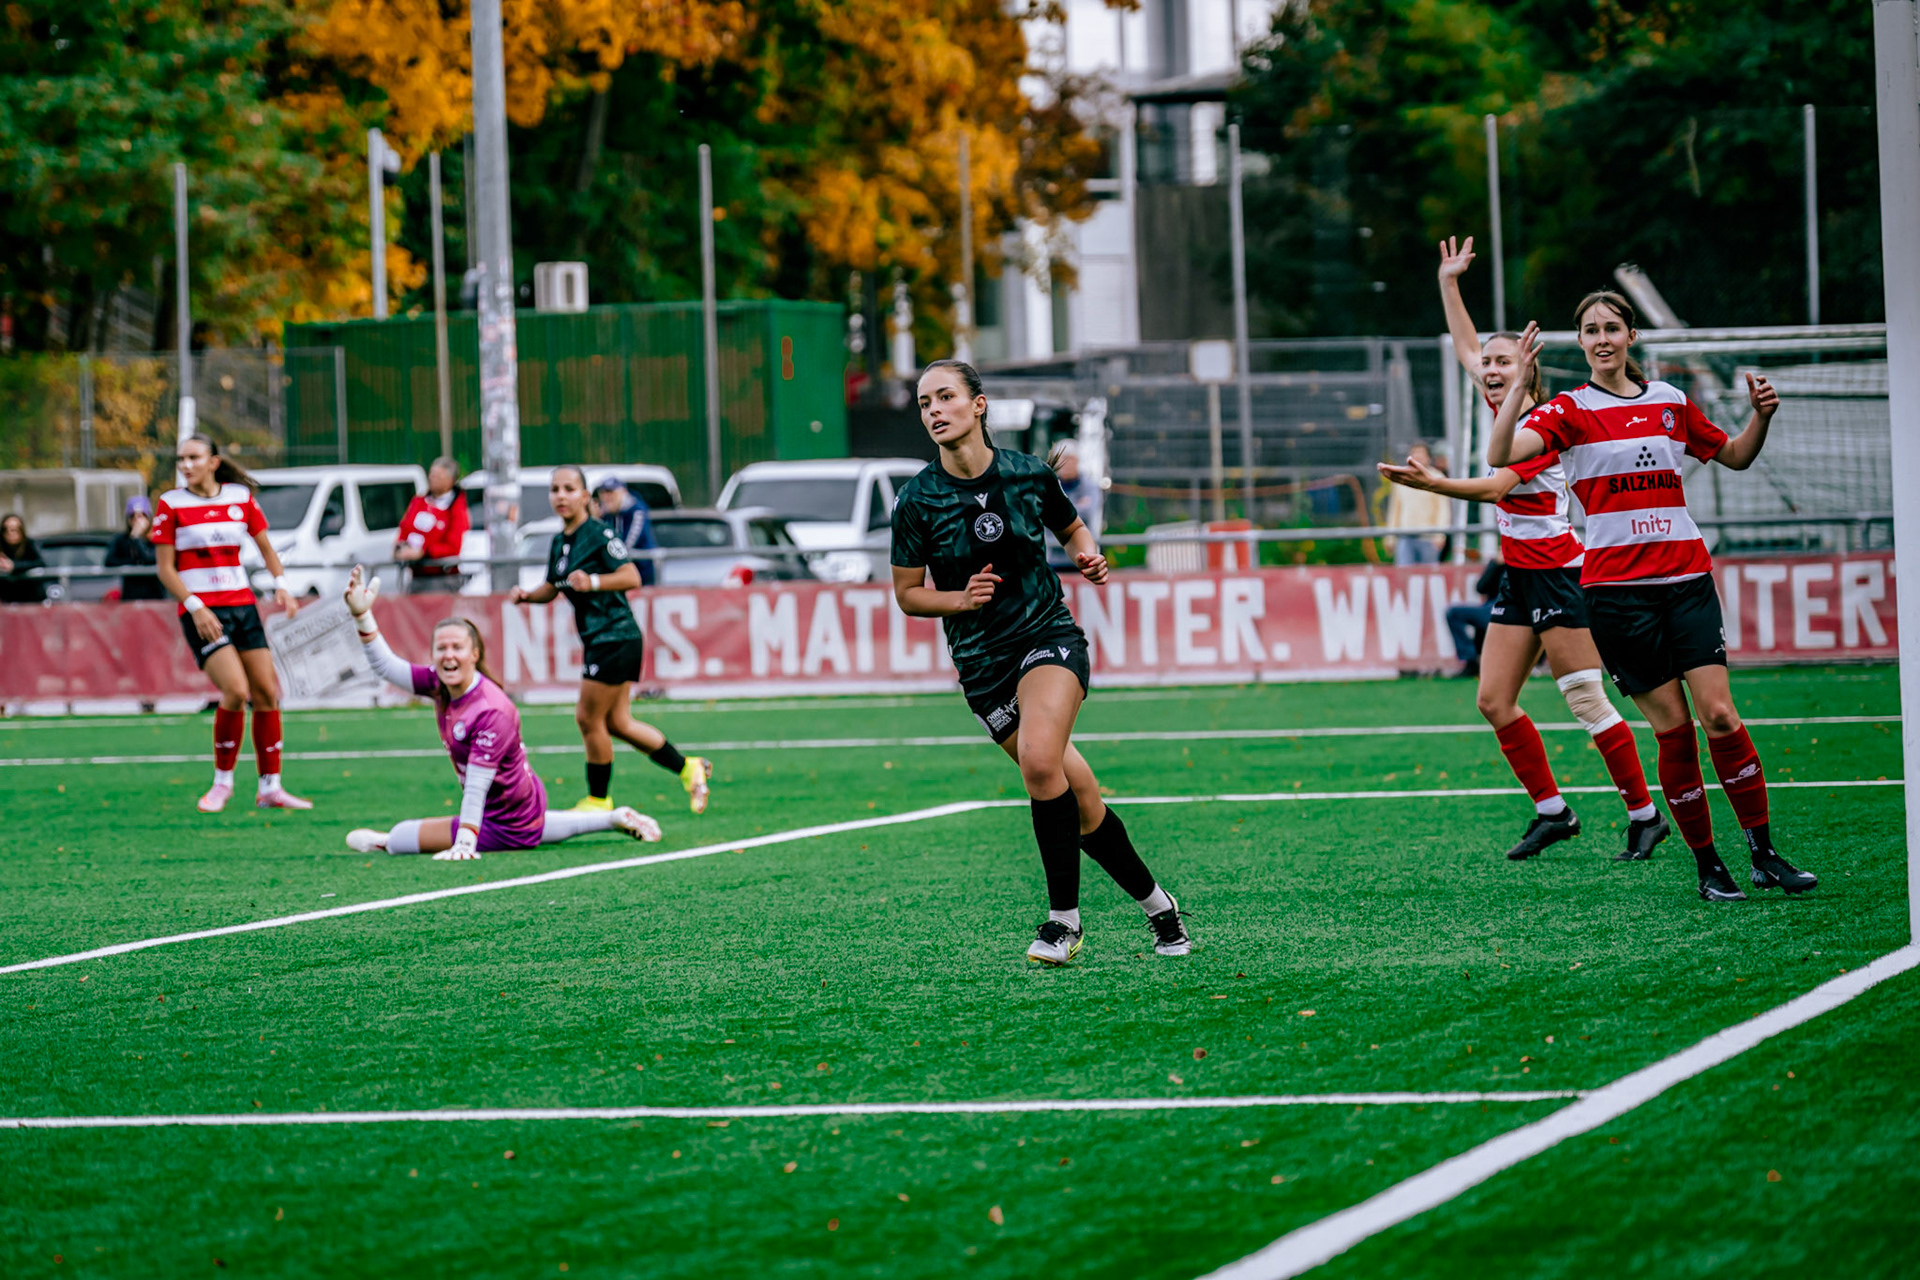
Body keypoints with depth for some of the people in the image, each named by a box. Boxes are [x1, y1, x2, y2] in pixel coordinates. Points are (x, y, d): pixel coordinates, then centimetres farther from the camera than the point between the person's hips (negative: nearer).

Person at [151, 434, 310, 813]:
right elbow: (165, 569, -4)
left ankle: (270, 788, 10)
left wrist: (281, 586, 3)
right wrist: (195, 608, -15)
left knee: (267, 692, 0)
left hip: (242, 605, 4)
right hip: (201, 610, -4)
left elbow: (265, 546, 18)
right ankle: (222, 781, -3)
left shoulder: (241, 497, 6)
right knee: (235, 690, -20)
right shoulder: (172, 504, -3)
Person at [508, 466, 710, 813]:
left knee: (588, 718, -4)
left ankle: (598, 800, 10)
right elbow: (552, 588, 23)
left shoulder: (600, 535, -14)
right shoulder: (559, 543, 12)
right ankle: (688, 768, 23)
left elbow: (632, 577, -20)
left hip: (614, 637, -9)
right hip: (597, 640, 9)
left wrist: (593, 581, -34)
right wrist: (526, 595, 3)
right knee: (616, 722, 12)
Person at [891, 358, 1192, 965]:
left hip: (1048, 635, -1)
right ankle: (1156, 904, 20)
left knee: (1038, 757, -28)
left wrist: (1088, 555, -5)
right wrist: (959, 599, -16)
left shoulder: (1030, 475, -3)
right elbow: (907, 594, 2)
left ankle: (1064, 917, -16)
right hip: (981, 661, 1)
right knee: (1081, 802, -1)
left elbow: (1072, 528, 17)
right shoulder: (918, 500, -6)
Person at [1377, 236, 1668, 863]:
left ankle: (1644, 815, -1)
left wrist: (1432, 483, -39)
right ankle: (1552, 811, 12)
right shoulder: (1507, 411, 8)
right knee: (1494, 700, 4)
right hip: (1518, 576, 9)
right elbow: (1466, 351, 24)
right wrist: (1449, 284, 25)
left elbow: (1495, 486, -28)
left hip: (1559, 573, -9)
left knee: (1586, 701, -8)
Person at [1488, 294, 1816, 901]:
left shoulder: (1670, 402, 10)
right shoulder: (1571, 410, 0)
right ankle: (1707, 864, 7)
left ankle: (1764, 854, 1)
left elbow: (1734, 456, 24)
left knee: (1718, 714, -8)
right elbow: (1501, 455, -16)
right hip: (1615, 587, -2)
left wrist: (1761, 416, 5)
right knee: (1673, 727, -4)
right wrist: (1519, 383, -25)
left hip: (1686, 577, 2)